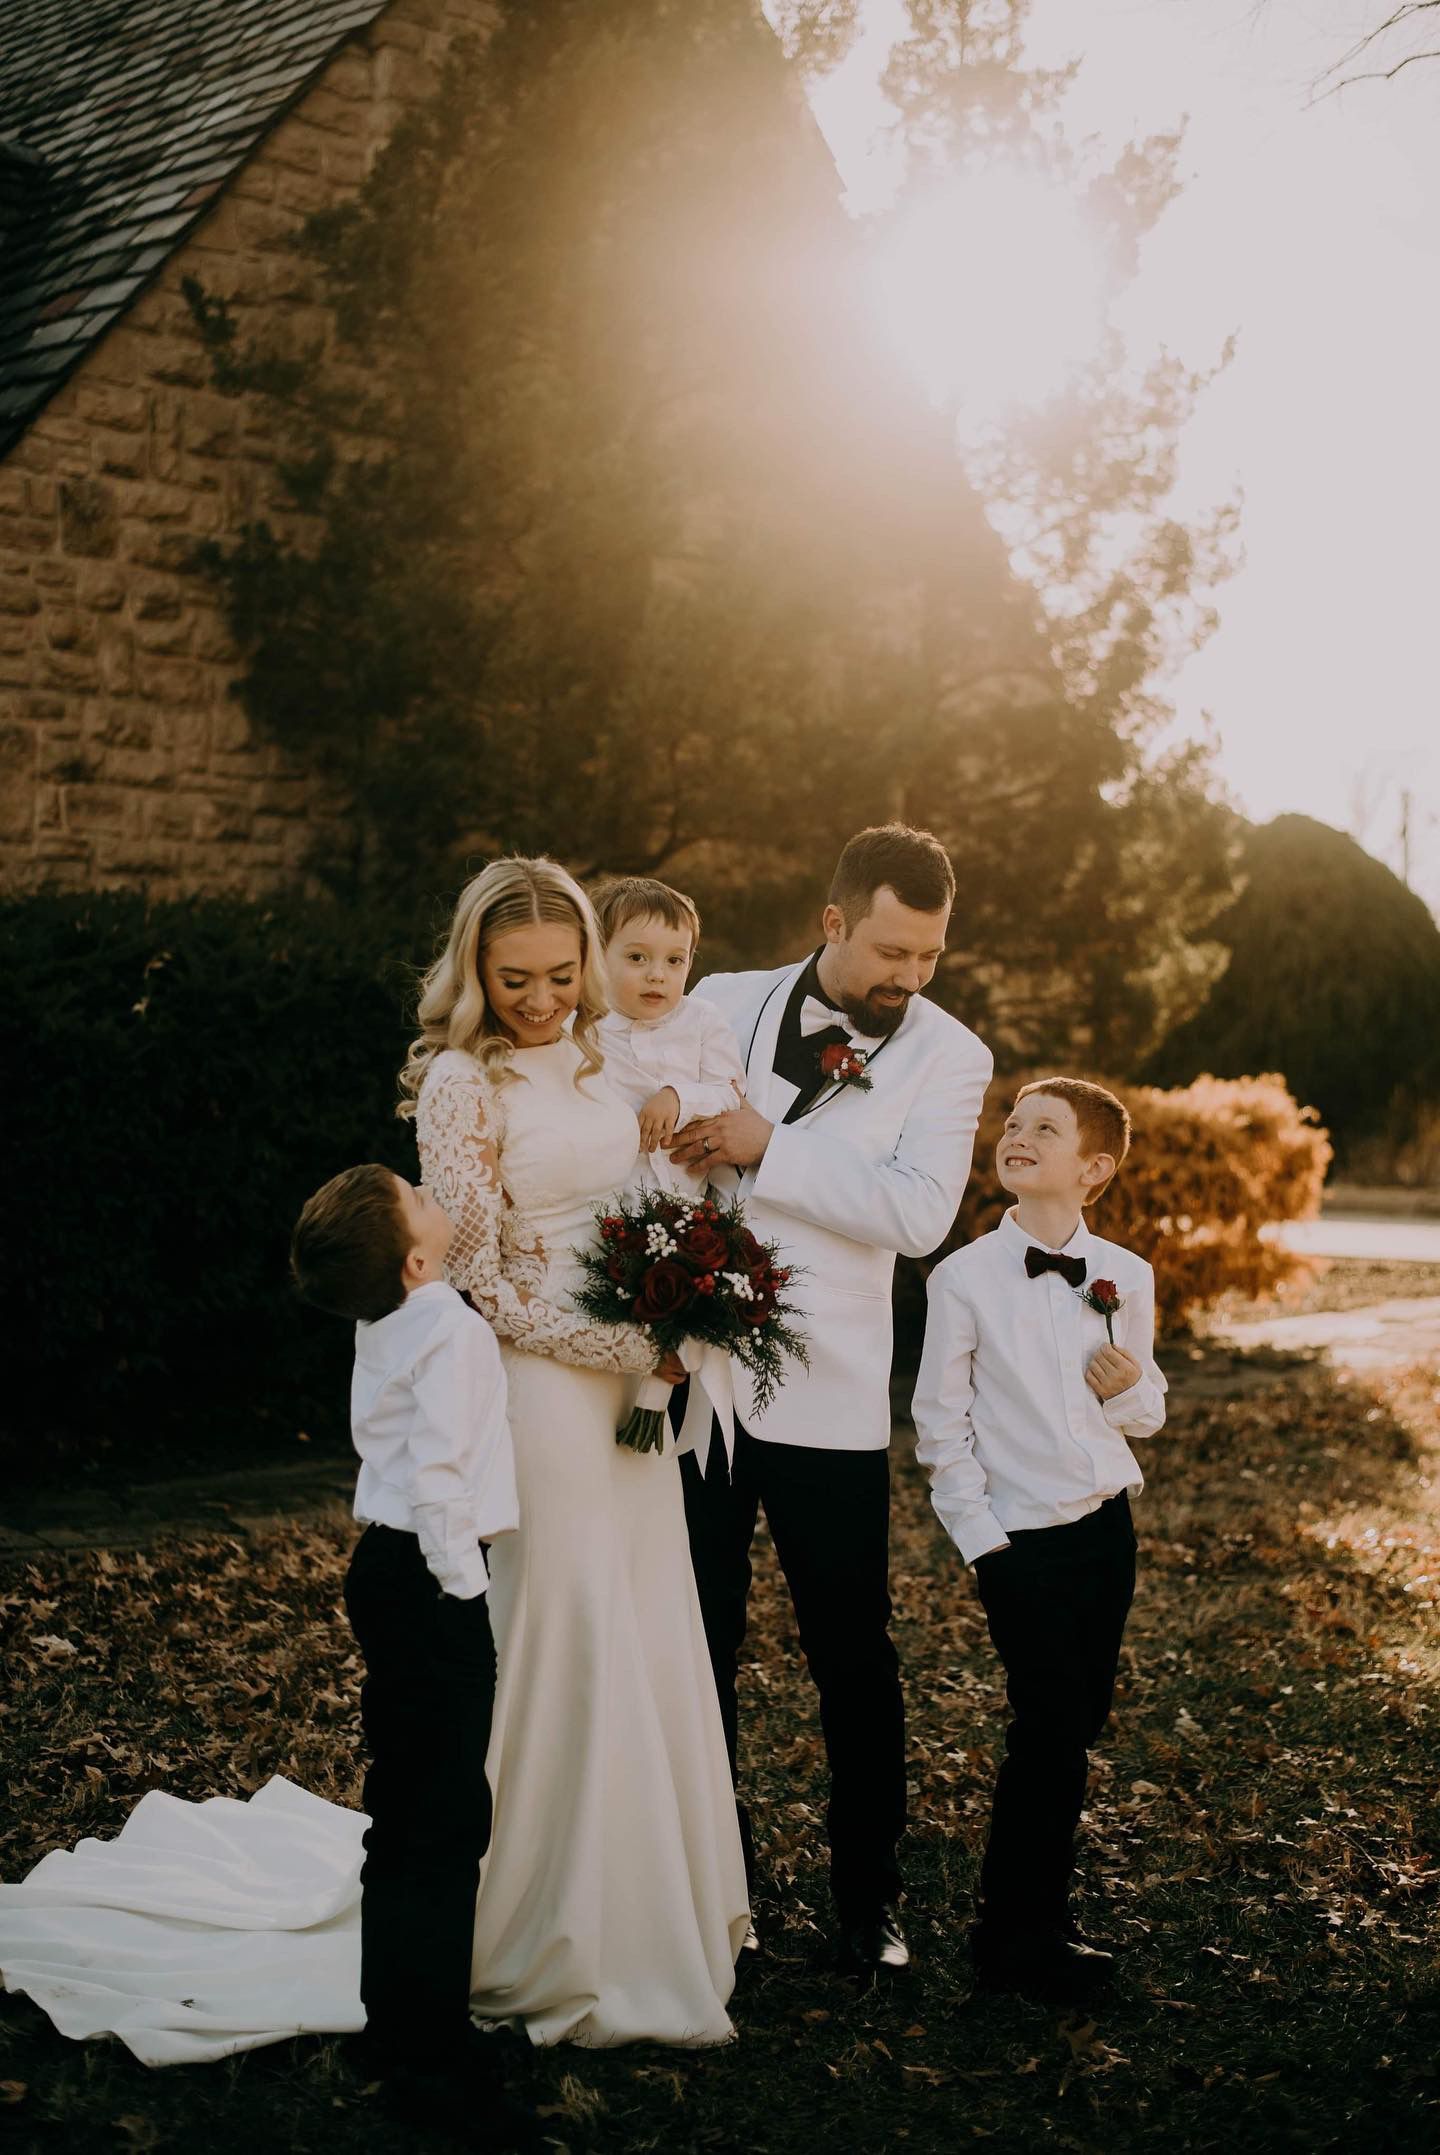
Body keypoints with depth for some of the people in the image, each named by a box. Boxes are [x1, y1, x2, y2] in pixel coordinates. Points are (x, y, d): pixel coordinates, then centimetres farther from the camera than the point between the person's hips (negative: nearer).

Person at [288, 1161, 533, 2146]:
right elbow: (439, 1474, -23)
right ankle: (430, 2061, -1)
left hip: (387, 1569, 9)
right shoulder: (452, 1328, -17)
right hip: (429, 1582, -9)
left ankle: (401, 2021, 29)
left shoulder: (386, 1322, 8)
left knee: (406, 1809, 17)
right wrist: (460, 1586, -14)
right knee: (449, 1817, -5)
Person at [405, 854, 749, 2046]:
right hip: (543, 1390, -6)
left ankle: (664, 1907, 25)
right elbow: (479, 1281, -11)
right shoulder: (461, 1083, -10)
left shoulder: (598, 1061, 9)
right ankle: (567, 1947, 11)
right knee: (569, 1655, -1)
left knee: (654, 1647, 11)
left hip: (635, 1384, 7)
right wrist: (633, 1348, -13)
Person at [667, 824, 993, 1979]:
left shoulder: (949, 1056, -3)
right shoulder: (724, 1006, 3)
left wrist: (768, 1148, -21)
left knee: (855, 1661, 6)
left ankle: (870, 1893, 22)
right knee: (697, 1645, 13)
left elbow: (919, 1212, -17)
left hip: (828, 1400, -2)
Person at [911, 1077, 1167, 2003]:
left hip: (1107, 1524, 4)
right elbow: (941, 1420, -6)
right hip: (1022, 1539, -4)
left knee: (1082, 1722, 11)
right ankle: (1015, 1934, 10)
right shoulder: (965, 1277, -9)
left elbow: (1149, 1410, 13)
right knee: (1050, 1729, -6)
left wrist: (1127, 1389, -10)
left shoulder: (1125, 1277, 1)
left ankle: (1044, 1906, 28)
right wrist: (980, 1536, -9)